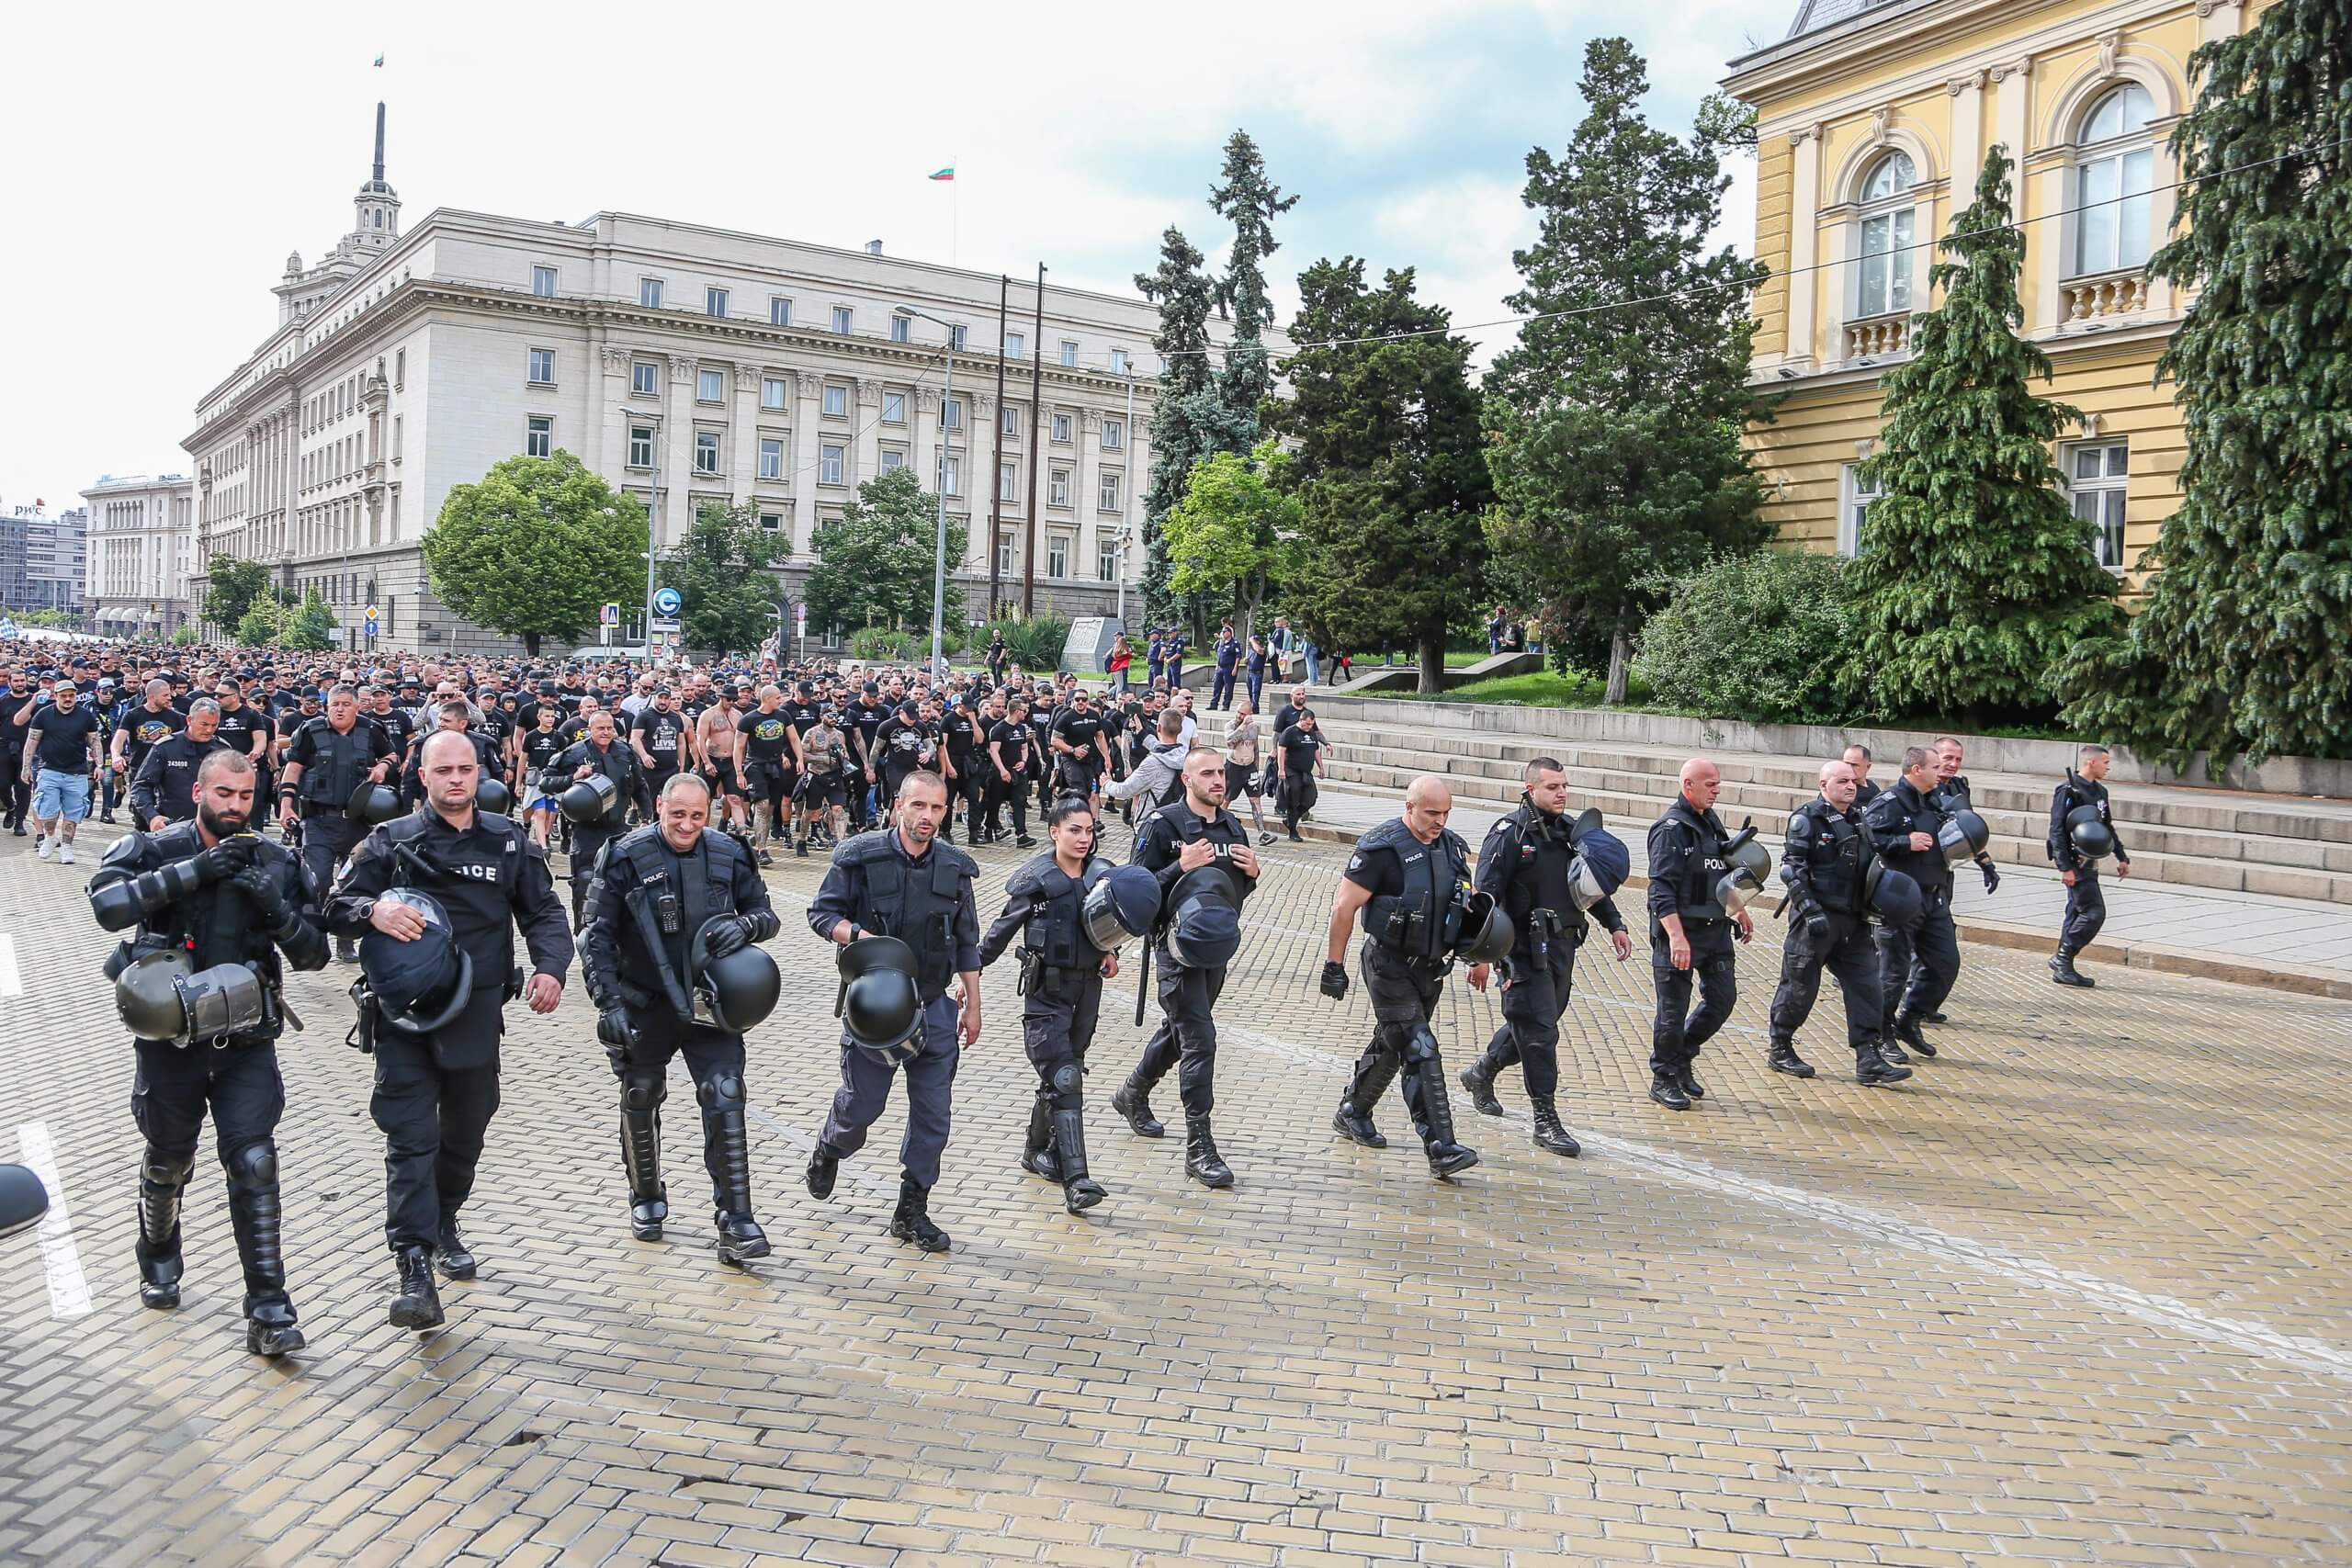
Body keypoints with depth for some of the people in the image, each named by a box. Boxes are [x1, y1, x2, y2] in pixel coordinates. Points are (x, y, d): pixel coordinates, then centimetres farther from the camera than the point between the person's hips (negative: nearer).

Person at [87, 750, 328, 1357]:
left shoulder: (277, 862, 1)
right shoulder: (154, 849, -4)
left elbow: (313, 954, -1)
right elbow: (108, 904, -24)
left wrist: (277, 907, -19)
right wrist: (192, 871, -30)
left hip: (247, 1040, 0)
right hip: (170, 1038, 0)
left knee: (254, 1164, -8)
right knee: (168, 1160, 18)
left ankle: (268, 1310, -5)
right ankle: (159, 1261, 47)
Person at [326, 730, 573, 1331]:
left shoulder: (509, 842, 8)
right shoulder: (390, 842, 1)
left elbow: (543, 911, 10)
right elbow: (338, 910, -1)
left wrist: (550, 966, -9)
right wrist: (374, 909, -25)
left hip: (477, 1012, 3)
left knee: (466, 1132, 17)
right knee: (411, 1138, -10)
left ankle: (444, 1225, 41)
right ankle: (415, 1272, -12)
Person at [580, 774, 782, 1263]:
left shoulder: (728, 856, -2)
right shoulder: (627, 858, -9)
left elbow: (767, 915, 8)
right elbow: (597, 936, -6)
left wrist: (745, 925, -16)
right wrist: (609, 1002, -14)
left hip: (711, 1003, 1)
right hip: (645, 1007, 0)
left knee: (725, 1102, -10)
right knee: (641, 1102, 14)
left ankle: (735, 1221, -6)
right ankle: (646, 1199, 39)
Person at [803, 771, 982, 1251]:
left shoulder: (954, 866, 3)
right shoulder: (861, 857, -9)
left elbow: (967, 943, 11)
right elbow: (821, 912, -2)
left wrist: (971, 1005, 11)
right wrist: (859, 936, -21)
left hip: (935, 1005, 3)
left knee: (933, 1113, 3)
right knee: (861, 1103, 7)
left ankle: (912, 1211, 18)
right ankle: (829, 1150, 43)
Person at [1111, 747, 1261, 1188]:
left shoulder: (1232, 826, 9)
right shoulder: (1163, 824, -12)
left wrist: (1252, 873, -3)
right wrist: (1181, 867, -26)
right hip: (1179, 944, -7)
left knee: (1180, 1030, 22)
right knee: (1199, 1039, -11)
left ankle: (1133, 1095, 46)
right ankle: (1199, 1147, -6)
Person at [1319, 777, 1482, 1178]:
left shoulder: (1451, 846, 5)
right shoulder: (1381, 849, -16)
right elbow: (1344, 908, -13)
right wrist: (1334, 966, -12)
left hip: (1430, 968, 7)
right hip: (1389, 968, -7)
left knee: (1391, 1046, 19)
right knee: (1421, 1052, -13)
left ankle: (1352, 1113, 38)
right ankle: (1441, 1148, -13)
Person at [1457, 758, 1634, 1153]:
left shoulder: (1570, 831, 11)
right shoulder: (1509, 834, -12)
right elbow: (1486, 897, -16)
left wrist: (1615, 926, 15)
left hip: (1562, 948, 8)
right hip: (1525, 951, -8)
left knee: (1533, 1024, 17)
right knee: (1539, 1032, -7)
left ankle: (1481, 1073, 40)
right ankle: (1546, 1123, 0)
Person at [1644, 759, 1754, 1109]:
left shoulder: (1713, 822, 12)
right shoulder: (1671, 829, -14)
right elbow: (1661, 890, -21)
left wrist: (1740, 911, 29)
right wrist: (1676, 937, -28)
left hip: (1716, 931, 8)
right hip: (1679, 932, -8)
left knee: (1723, 999, 9)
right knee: (1673, 1009, 0)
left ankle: (1681, 1058, 26)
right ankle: (1664, 1079, 14)